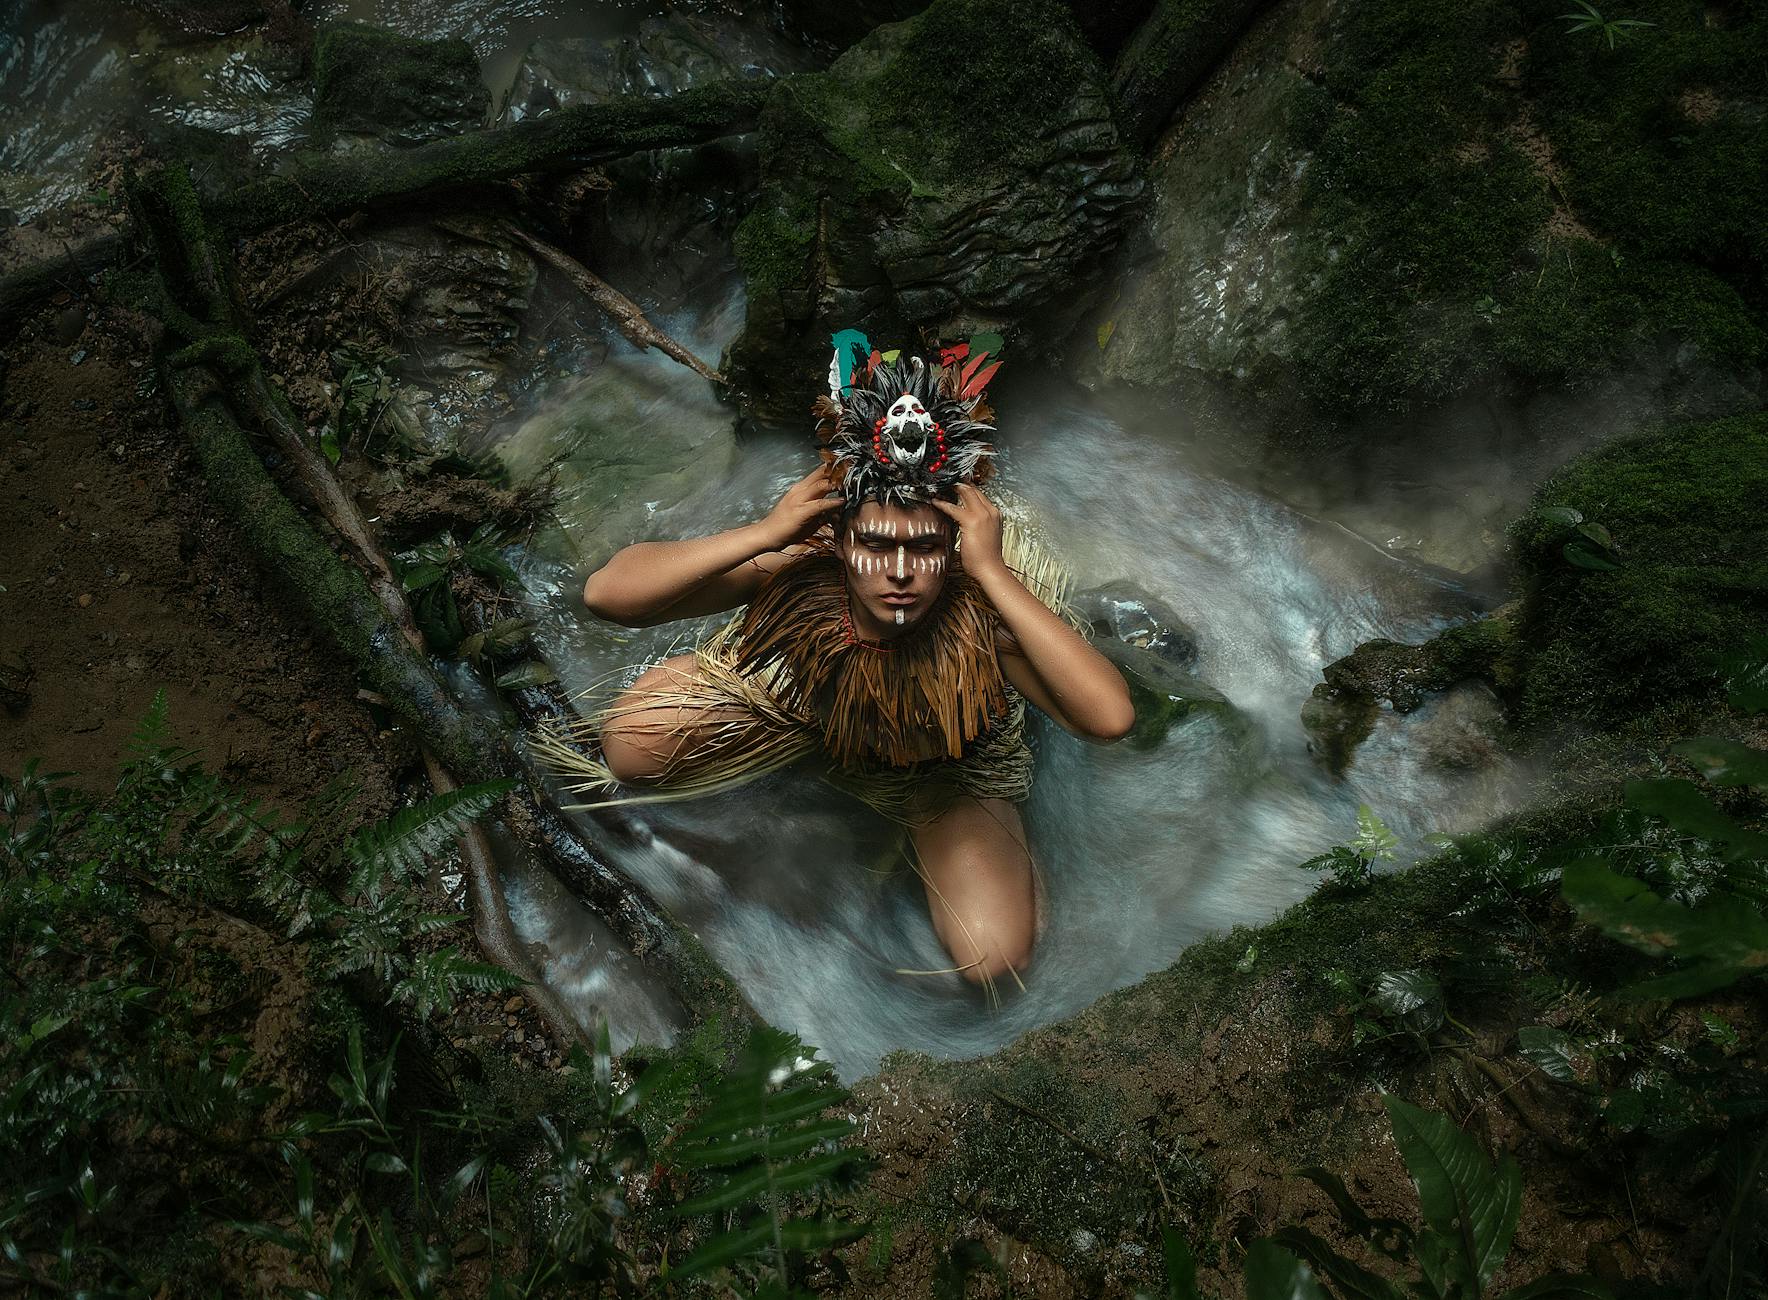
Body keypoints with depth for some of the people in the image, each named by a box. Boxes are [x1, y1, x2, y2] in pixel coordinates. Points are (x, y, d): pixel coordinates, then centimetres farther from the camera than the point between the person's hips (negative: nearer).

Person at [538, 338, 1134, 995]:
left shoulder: (980, 609, -38)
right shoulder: (800, 570, -36)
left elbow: (1110, 718, -54)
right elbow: (606, 593, -40)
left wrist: (993, 571, -54)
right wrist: (762, 535, -48)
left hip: (949, 775, 0)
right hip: (795, 712, 0)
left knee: (996, 959, -15)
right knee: (633, 740, -23)